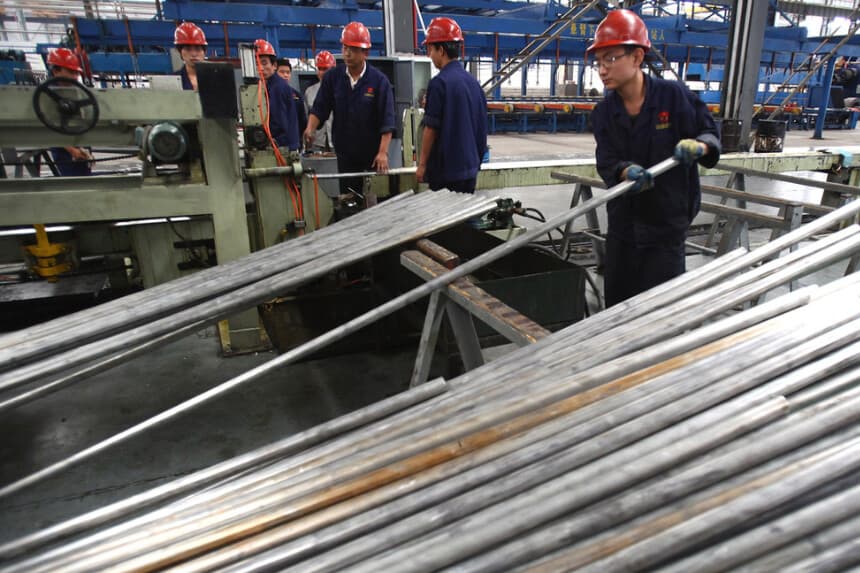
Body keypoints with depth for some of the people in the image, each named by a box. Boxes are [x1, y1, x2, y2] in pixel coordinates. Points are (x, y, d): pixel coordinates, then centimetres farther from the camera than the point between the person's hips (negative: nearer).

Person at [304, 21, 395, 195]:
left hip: (373, 154, -3)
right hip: (345, 153, 3)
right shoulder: (332, 77, 2)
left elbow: (387, 121, -12)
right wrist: (310, 129, -18)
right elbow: (319, 108, 2)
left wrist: (383, 152, -20)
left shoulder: (379, 80, -7)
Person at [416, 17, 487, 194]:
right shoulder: (473, 81, 9)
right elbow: (481, 127, 14)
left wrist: (422, 164, -5)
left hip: (446, 169, -7)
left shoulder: (439, 83, -14)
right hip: (470, 167, 7)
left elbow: (431, 128, -13)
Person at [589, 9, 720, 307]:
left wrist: (698, 145, -25)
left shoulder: (673, 95, -10)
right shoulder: (604, 111, -1)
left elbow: (710, 133, -2)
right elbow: (606, 162, -9)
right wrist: (627, 172, -31)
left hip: (666, 221, -4)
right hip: (623, 221, 4)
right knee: (616, 302, 15)